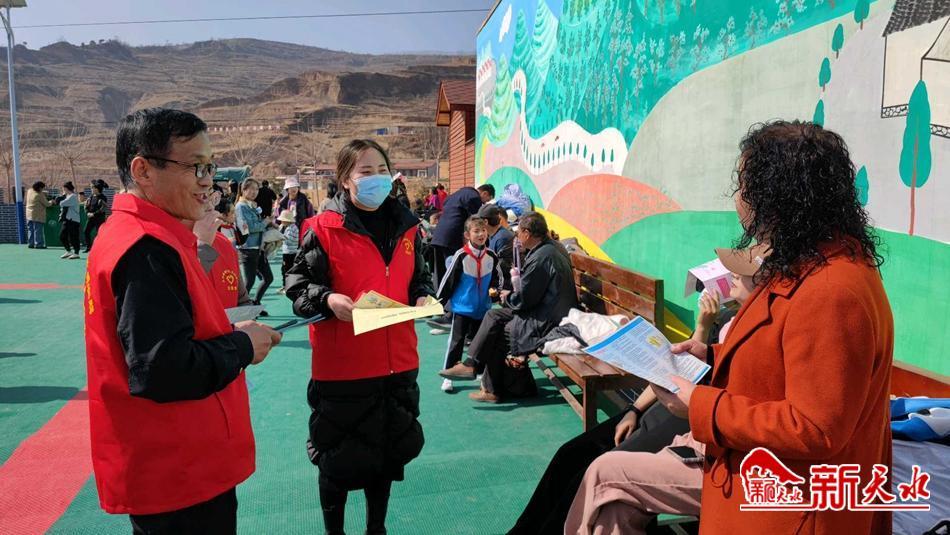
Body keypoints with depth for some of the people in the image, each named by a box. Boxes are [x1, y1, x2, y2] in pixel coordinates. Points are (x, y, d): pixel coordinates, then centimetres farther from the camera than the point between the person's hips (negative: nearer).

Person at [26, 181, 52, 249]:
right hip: (37, 216, -8)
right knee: (38, 230, -3)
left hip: (29, 215, 8)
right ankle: (38, 244, -2)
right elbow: (47, 204, -9)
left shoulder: (29, 191, 5)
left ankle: (31, 243, 15)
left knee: (30, 230, 11)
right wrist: (51, 202, 10)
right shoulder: (40, 195, -15)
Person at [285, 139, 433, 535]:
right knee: (338, 457, 9)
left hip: (397, 362, 5)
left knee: (388, 451, 19)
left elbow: (419, 276, 19)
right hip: (342, 365, -5)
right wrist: (328, 299, -25)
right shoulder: (323, 228, -9)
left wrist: (423, 296, -2)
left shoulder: (405, 225, 7)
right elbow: (298, 283, -7)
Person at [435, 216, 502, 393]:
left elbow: (497, 277, 15)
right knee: (456, 341, 0)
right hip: (462, 307, -4)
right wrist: (438, 301, -5)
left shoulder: (491, 256, -1)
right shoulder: (461, 255, -13)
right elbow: (449, 279, -8)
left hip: (483, 308, 4)